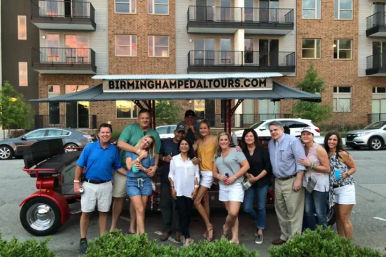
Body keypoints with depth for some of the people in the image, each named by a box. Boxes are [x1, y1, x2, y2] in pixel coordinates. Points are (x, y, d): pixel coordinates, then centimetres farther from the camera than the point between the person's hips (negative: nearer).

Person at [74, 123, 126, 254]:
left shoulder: (114, 150, 1)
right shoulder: (89, 147, -4)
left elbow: (118, 167, 8)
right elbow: (79, 165, -1)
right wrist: (76, 182, -5)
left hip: (105, 185, 1)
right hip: (89, 184, -1)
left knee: (103, 212, 11)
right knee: (85, 212, 6)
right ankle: (83, 239, 21)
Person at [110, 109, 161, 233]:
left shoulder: (154, 134, 6)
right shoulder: (130, 128, -5)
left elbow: (156, 153, 8)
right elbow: (120, 143, -18)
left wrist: (155, 166, -10)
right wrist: (138, 150, -26)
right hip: (124, 168, -2)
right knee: (118, 197, 4)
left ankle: (132, 227, 25)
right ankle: (113, 226, 21)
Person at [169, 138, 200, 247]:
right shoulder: (174, 159, 6)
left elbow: (196, 175, 6)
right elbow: (171, 174, 4)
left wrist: (195, 187, -3)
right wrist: (172, 188, -3)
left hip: (190, 190, 2)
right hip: (179, 191, -1)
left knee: (188, 212, 7)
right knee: (182, 213, -7)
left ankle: (184, 233, 24)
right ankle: (187, 237, -7)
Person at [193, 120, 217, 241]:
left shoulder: (214, 139, -5)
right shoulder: (199, 141, 11)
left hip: (209, 173, -7)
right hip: (200, 172, 7)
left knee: (196, 201, -11)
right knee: (205, 201, 12)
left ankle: (208, 226, 3)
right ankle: (208, 230, 23)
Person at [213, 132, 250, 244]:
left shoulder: (236, 151, -4)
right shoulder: (217, 155, 14)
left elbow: (246, 166, -10)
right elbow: (214, 172, 17)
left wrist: (234, 177, -15)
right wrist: (219, 176, -6)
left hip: (236, 185, -5)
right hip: (223, 186, 5)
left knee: (233, 213, -13)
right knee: (230, 212, 9)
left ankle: (226, 227, 17)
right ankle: (235, 238, 18)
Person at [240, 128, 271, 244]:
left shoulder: (262, 150, -5)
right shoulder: (242, 151, 0)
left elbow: (268, 167, -7)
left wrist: (256, 178, -12)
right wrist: (247, 175, -15)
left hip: (262, 182, -2)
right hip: (249, 183, 2)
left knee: (261, 207, 5)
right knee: (247, 208, 0)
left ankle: (260, 231, 21)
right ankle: (258, 222, 30)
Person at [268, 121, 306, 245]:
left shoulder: (292, 141, -10)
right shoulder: (270, 143, 12)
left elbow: (301, 161, -15)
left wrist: (298, 180, -19)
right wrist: (274, 176, 12)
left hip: (291, 181, -8)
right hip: (278, 181, 8)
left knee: (293, 212, -3)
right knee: (281, 211, 15)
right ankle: (285, 236, 29)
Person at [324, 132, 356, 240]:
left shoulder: (342, 154, -10)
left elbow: (353, 168, -2)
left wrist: (346, 174, -20)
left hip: (345, 188, -6)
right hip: (333, 189, 6)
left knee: (344, 219, -4)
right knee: (338, 218, 15)